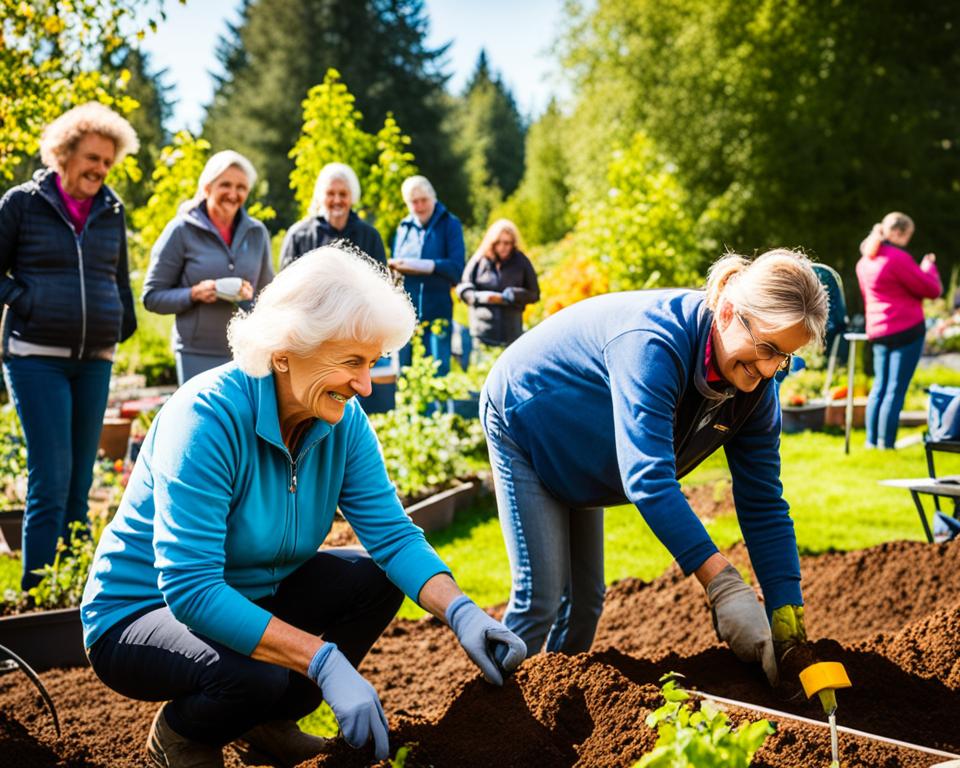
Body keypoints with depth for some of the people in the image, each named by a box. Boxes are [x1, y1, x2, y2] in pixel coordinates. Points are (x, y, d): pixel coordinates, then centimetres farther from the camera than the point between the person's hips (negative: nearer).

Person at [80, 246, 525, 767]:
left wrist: (461, 613, -29)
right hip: (139, 614, -7)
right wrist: (324, 661, -41)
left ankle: (268, 723, 9)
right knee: (257, 674, -34)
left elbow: (393, 534, -10)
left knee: (376, 579, -9)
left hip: (252, 596, 7)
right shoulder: (209, 417, -30)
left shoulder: (342, 420, -9)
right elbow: (188, 588, -36)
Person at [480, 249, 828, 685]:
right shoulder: (653, 343, -42)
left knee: (586, 597, 10)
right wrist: (722, 584, -53)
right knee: (540, 595, -12)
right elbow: (648, 479, -49)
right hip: (520, 419, -7)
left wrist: (787, 614, -23)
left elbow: (763, 503, -14)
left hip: (575, 457, 7)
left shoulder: (755, 388, -18)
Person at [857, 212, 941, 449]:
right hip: (906, 330, -8)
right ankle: (886, 444, -3)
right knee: (896, 389, -4)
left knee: (880, 386, 14)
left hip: (877, 330, 8)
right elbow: (932, 290, -9)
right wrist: (929, 267, 8)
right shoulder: (898, 258, -15)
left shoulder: (865, 261, 11)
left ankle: (872, 441, 15)